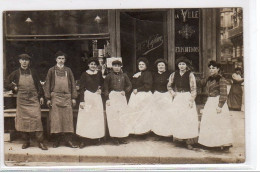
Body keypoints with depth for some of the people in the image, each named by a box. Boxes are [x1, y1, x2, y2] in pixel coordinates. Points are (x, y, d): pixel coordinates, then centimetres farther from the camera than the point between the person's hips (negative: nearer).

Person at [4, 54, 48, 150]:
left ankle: (40, 142, -6)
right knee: (23, 120, 3)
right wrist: (14, 87, -1)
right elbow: (6, 84, 11)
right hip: (22, 100, 1)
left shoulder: (33, 73, 6)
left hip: (34, 100, -1)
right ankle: (26, 141, 15)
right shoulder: (16, 73, 5)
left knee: (37, 119, -9)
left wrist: (41, 96, 7)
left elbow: (38, 85, 11)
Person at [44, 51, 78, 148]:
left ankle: (68, 140, 3)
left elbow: (73, 84, 12)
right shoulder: (51, 70, 8)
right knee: (55, 119, -2)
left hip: (67, 97, 1)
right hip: (55, 97, -1)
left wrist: (73, 98, 4)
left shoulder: (68, 70, 13)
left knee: (67, 119, -1)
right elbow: (47, 85, 5)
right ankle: (57, 140, 6)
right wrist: (48, 98, -3)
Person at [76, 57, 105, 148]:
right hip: (87, 97, -4)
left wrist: (100, 89, 7)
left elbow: (102, 83, 28)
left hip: (97, 97, 4)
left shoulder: (99, 74, 9)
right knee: (85, 118, -6)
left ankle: (95, 137, 15)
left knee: (97, 117, 5)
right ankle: (83, 140, -5)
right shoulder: (84, 74, -1)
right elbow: (81, 88, -4)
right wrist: (82, 100, -11)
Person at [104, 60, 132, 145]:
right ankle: (114, 137, 3)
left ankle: (122, 136, 12)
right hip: (112, 97, -3)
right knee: (113, 116, -3)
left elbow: (129, 85, 15)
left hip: (122, 97, 3)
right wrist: (107, 99, -8)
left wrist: (125, 91, -3)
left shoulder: (124, 75, 8)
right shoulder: (109, 76, -1)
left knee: (123, 116, 4)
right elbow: (106, 88, -1)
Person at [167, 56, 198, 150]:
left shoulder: (190, 75, -3)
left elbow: (193, 89, -5)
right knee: (177, 118, 2)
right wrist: (172, 93, 5)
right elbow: (169, 85, 22)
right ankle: (179, 137, 12)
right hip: (177, 99, 4)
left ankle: (189, 141, -4)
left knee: (188, 118, -6)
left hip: (187, 98, -4)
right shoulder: (174, 75, 8)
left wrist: (191, 100, -13)